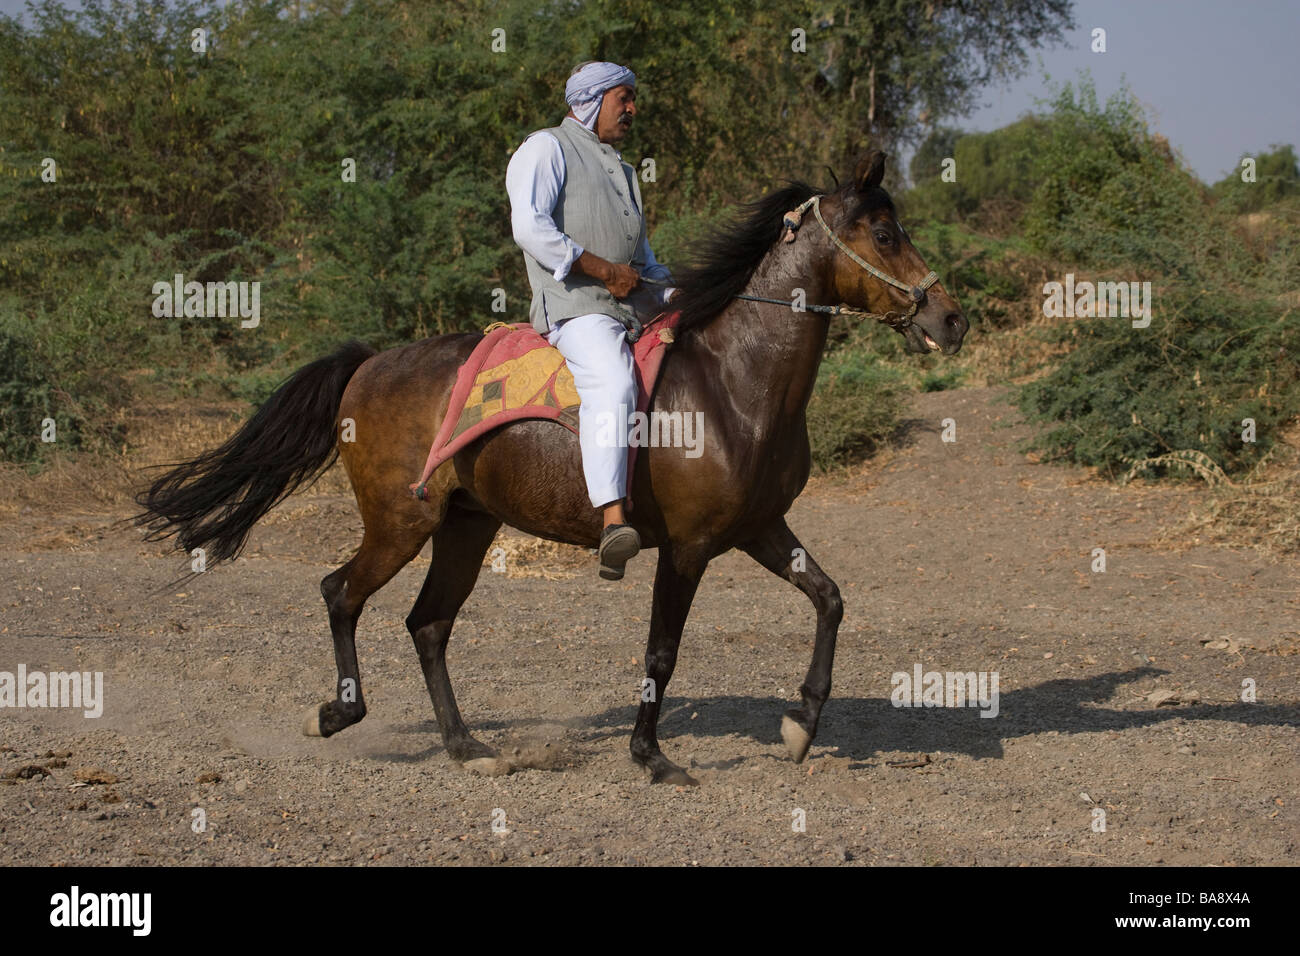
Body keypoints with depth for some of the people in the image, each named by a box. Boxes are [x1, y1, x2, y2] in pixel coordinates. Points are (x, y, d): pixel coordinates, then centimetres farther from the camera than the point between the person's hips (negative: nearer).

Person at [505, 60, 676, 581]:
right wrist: (603, 271, -13)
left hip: (634, 305, 9)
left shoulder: (621, 168, 31)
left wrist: (671, 294, 14)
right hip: (576, 304, -9)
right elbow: (530, 227, -12)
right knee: (614, 383, -33)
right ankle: (612, 522, -47)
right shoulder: (546, 149, 4)